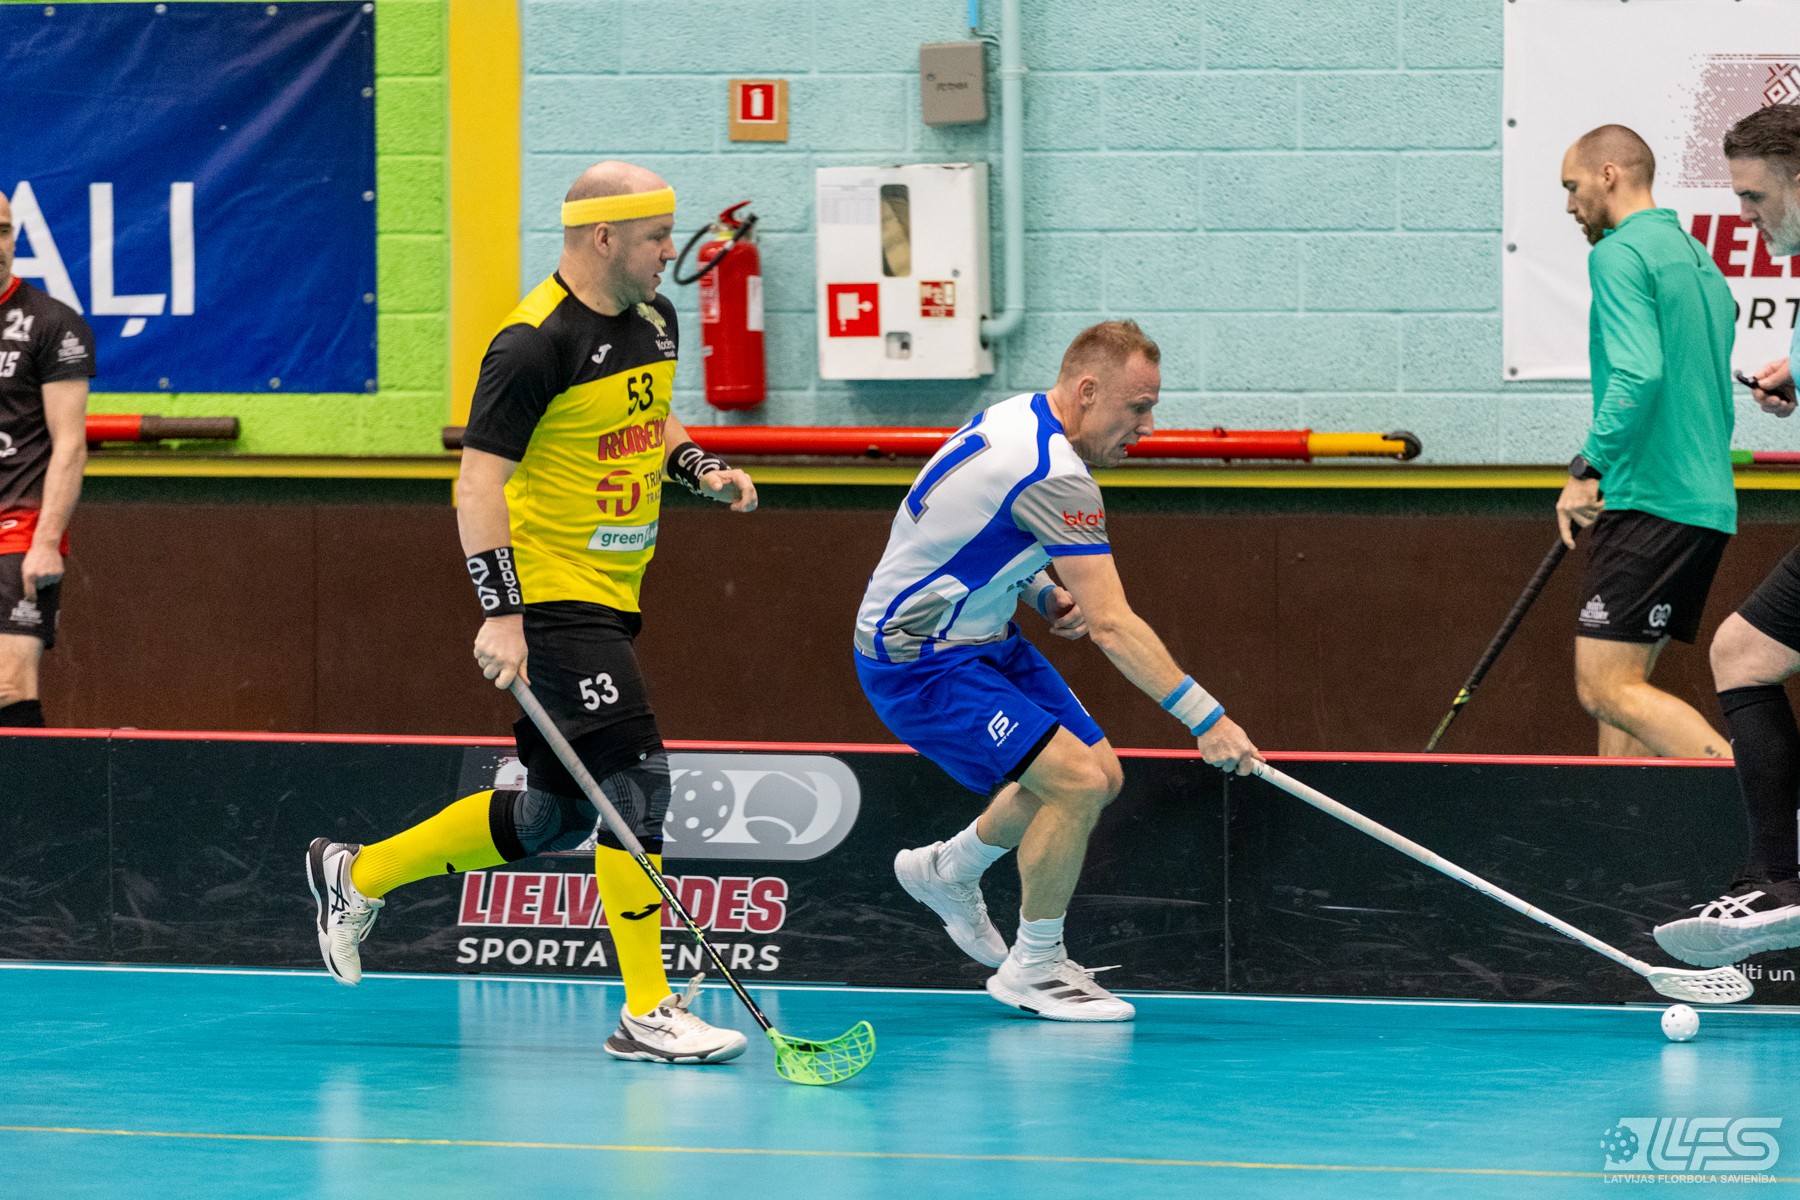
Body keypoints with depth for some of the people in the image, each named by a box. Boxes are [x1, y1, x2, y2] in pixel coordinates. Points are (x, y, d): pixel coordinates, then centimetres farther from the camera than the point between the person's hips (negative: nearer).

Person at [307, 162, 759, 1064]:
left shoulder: (655, 319, 9)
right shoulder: (536, 344, -18)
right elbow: (479, 481, -19)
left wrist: (700, 468, 7)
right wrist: (501, 614, -25)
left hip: (610, 598, 9)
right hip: (548, 593, -9)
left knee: (553, 817, 13)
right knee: (634, 778, -15)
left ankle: (357, 874, 30)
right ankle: (646, 1013, -11)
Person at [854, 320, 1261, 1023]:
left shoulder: (1017, 418, 2)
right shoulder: (1055, 476, -28)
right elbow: (1112, 627, -31)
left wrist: (1042, 591, 4)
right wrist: (1205, 718, -30)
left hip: (981, 637, 10)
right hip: (920, 665, -10)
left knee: (1098, 776, 11)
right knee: (1076, 779, -21)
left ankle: (948, 871, 34)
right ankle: (1033, 968, -4)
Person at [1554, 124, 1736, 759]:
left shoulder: (1621, 253, -8)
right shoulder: (1697, 258, 21)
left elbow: (1638, 375, -22)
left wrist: (1588, 469, -15)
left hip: (1650, 504, -10)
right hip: (1707, 503, 10)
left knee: (1608, 690, -13)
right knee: (1622, 688, 12)